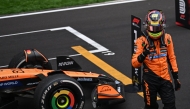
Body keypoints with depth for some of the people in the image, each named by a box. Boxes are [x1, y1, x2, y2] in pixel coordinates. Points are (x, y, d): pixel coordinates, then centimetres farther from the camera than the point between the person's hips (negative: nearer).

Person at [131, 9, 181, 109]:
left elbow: (171, 58, 10)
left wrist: (176, 77, 9)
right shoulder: (142, 41, -15)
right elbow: (134, 63, -18)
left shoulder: (167, 38, -2)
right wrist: (143, 55, -38)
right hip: (150, 80, -3)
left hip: (165, 78, 3)